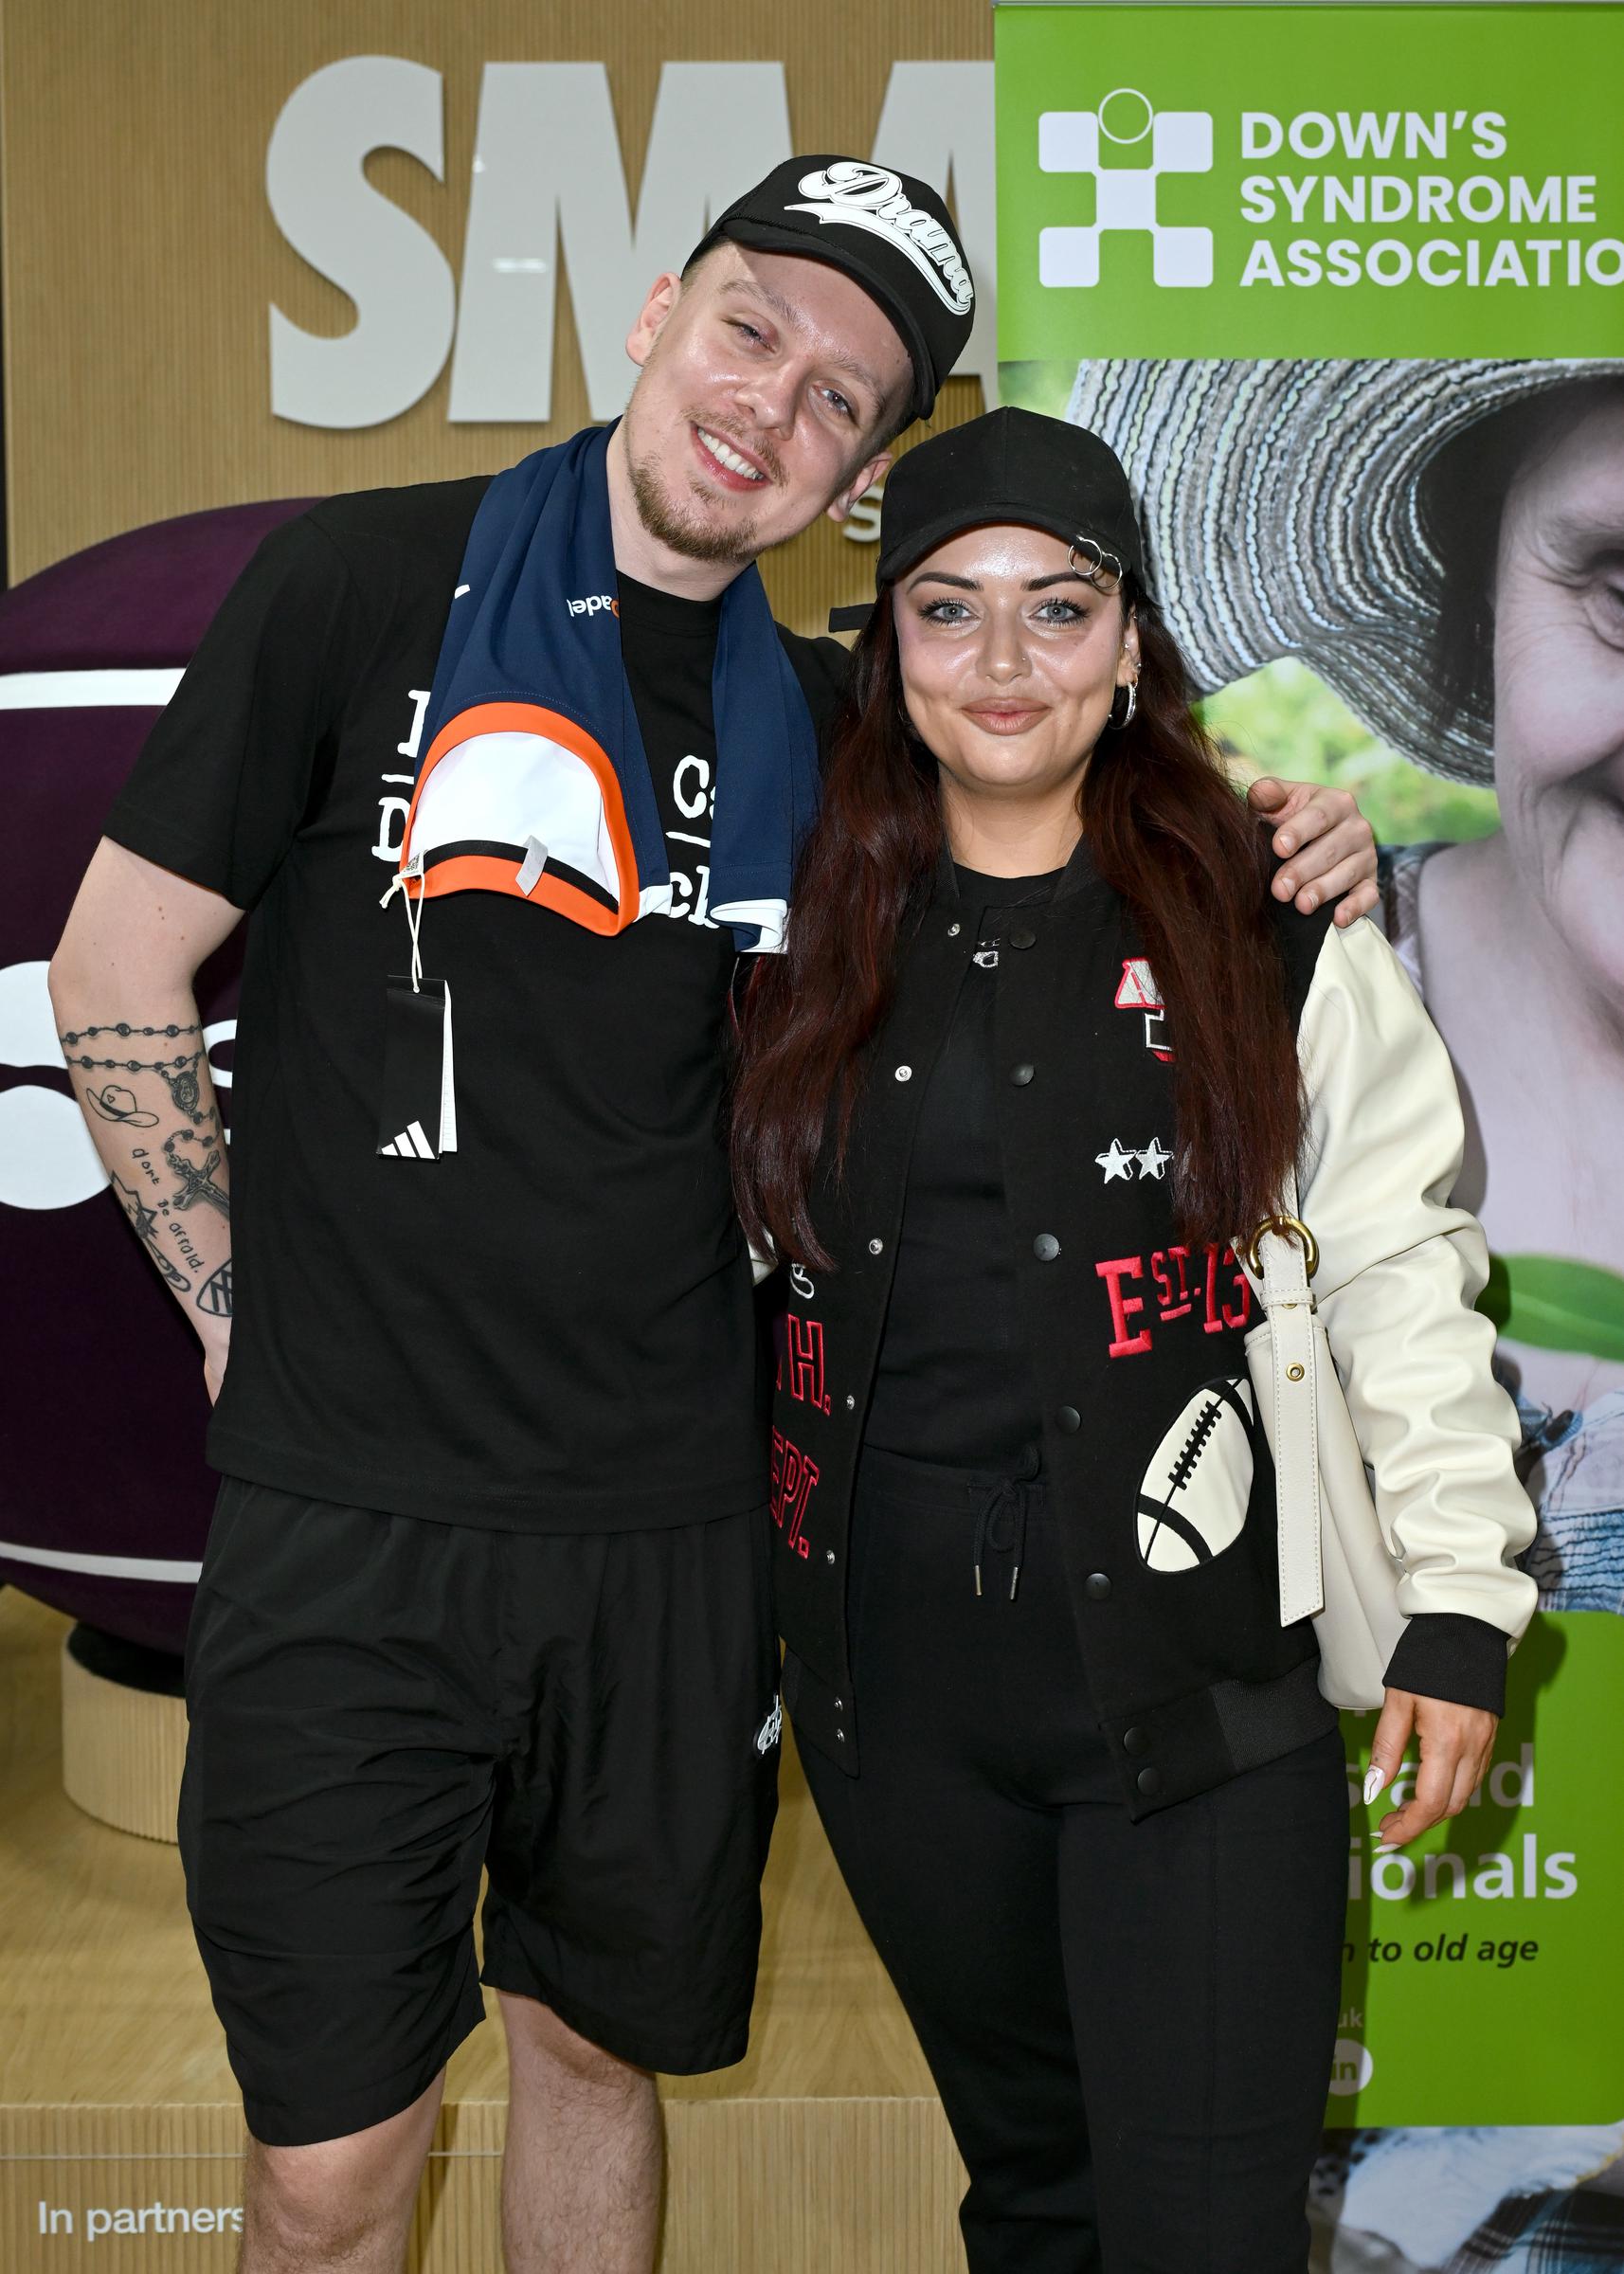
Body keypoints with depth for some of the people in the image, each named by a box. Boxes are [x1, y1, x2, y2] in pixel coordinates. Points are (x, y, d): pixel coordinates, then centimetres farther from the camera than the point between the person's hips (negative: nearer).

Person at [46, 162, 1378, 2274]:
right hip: (346, 1523, -3)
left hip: (668, 1532, 3)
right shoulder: (371, 580, -4)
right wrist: (250, 1327, -3)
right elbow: (116, 969, -1)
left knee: (600, 2043, 19)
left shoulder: (820, 720, 6)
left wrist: (1277, 852, -2)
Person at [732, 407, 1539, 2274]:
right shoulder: (805, 944, 5)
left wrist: (1459, 1605, -4)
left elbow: (1403, 1275, -1)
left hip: (1201, 1686, -3)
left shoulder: (1276, 941, -3)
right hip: (891, 1681, 3)